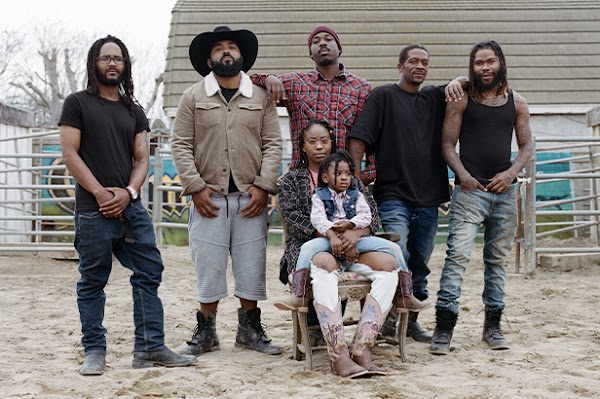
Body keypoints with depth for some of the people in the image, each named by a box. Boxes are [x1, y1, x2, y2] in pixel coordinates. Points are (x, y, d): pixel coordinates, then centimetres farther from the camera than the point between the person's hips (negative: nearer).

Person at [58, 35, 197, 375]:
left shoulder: (134, 111, 17)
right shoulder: (78, 103, 3)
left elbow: (142, 158, 11)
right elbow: (69, 153, -5)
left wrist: (128, 192, -8)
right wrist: (101, 193, -13)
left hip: (131, 207, 5)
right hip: (93, 210, -4)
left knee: (150, 273, 1)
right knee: (93, 281, 2)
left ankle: (151, 348, 6)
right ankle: (95, 352, 12)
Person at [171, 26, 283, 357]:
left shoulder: (261, 97, 10)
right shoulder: (193, 97, 6)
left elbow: (272, 144, 6)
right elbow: (181, 146, 2)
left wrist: (263, 186, -5)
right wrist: (195, 188, -7)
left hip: (250, 198, 1)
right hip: (209, 199, -1)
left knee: (252, 266, 5)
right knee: (208, 267, 1)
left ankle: (250, 329, 20)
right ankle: (206, 332, 14)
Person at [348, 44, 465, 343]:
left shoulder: (434, 98, 16)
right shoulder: (383, 96, 2)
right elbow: (358, 137, -4)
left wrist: (455, 82, -1)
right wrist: (356, 173, -14)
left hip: (428, 198, 5)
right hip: (393, 197, -5)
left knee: (420, 263, 11)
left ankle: (411, 320, 23)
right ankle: (387, 315, -4)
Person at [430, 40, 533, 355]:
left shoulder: (516, 102, 12)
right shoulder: (462, 100, 3)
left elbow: (526, 145, 13)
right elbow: (447, 144, 1)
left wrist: (510, 173, -4)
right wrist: (463, 175, -14)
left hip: (505, 190, 4)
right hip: (470, 188, -3)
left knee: (497, 259, 9)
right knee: (457, 254, -14)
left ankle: (493, 325, 18)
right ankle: (444, 325, -13)